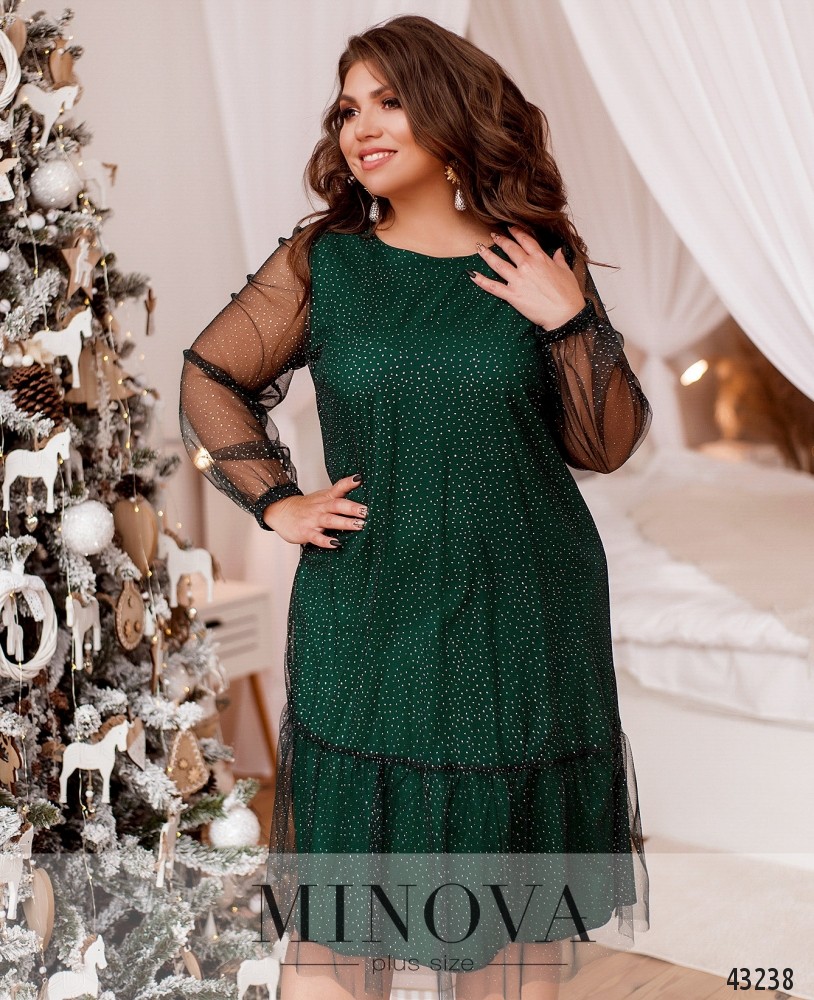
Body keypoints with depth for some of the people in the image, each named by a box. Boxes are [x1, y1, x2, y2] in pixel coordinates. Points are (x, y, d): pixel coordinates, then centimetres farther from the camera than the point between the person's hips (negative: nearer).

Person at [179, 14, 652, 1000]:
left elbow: (607, 446, 3)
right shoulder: (320, 261, 2)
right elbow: (211, 376, 12)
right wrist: (275, 500, 2)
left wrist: (573, 322, -10)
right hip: (367, 617, 0)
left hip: (526, 621, 1)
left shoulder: (539, 265, 3)